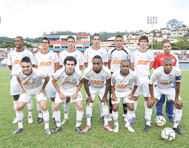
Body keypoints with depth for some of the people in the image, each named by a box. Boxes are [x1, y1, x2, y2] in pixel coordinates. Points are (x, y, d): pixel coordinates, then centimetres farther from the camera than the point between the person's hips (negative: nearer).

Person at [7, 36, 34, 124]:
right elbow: (9, 66, 17)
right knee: (15, 97, 8)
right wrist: (16, 70, 7)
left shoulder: (28, 53, -1)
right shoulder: (11, 53, 9)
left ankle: (30, 115, 14)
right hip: (14, 77, 4)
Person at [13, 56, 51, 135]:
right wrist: (22, 88, 4)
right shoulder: (18, 73, -24)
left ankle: (47, 127, 1)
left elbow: (48, 78, -16)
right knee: (18, 107, 0)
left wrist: (43, 88, -7)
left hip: (39, 90, -3)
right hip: (26, 91, 4)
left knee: (44, 107, -16)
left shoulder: (38, 73, -37)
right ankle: (20, 127, 21)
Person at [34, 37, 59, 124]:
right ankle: (40, 116, 19)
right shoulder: (37, 55, 11)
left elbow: (56, 67, 7)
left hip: (50, 79, -2)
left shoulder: (53, 55, 4)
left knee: (53, 98, 0)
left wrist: (54, 76, 0)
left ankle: (54, 116, 14)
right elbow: (36, 67, 17)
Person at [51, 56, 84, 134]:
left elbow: (81, 81, -5)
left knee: (80, 107, -13)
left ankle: (78, 126, 9)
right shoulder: (59, 72, -29)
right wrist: (60, 93, -11)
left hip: (74, 89, 0)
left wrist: (76, 92, -13)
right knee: (56, 107, -7)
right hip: (62, 90, 1)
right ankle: (58, 126, 16)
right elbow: (53, 81, -8)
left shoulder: (78, 73, -28)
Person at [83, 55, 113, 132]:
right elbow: (85, 83, -15)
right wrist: (89, 96, -11)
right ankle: (88, 124, 7)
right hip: (91, 87, 0)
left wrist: (105, 96, -9)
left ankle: (106, 124, 9)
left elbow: (108, 83, -13)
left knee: (105, 104, -4)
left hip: (102, 87, 0)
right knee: (89, 104, -5)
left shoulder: (107, 71, -32)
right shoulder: (87, 71, -33)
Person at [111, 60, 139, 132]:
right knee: (115, 108, -10)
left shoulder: (133, 75, -23)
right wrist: (113, 94, -10)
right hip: (117, 92, -1)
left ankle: (128, 124, 16)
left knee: (131, 107, -7)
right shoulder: (115, 74, -26)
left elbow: (136, 84, -2)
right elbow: (112, 84, -6)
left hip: (127, 92, 1)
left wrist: (132, 93, -4)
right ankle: (116, 124, 14)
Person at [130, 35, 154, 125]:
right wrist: (136, 73, -3)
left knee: (147, 97, 6)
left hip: (146, 78, 1)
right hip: (137, 78, -1)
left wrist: (147, 72, 3)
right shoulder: (134, 53, 3)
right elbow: (131, 65, 8)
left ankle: (147, 116, 18)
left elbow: (151, 65, 16)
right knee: (135, 97, 2)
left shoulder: (150, 53, 6)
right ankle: (133, 116, 14)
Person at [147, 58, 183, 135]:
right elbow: (150, 84, -20)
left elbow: (178, 84, -14)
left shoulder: (177, 71, -31)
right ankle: (148, 124, 4)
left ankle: (176, 126, 11)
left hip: (170, 88, 2)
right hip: (158, 87, -2)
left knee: (179, 104, -7)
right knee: (150, 103, -15)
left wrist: (176, 99, -10)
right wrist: (152, 97, -18)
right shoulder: (157, 71, -36)